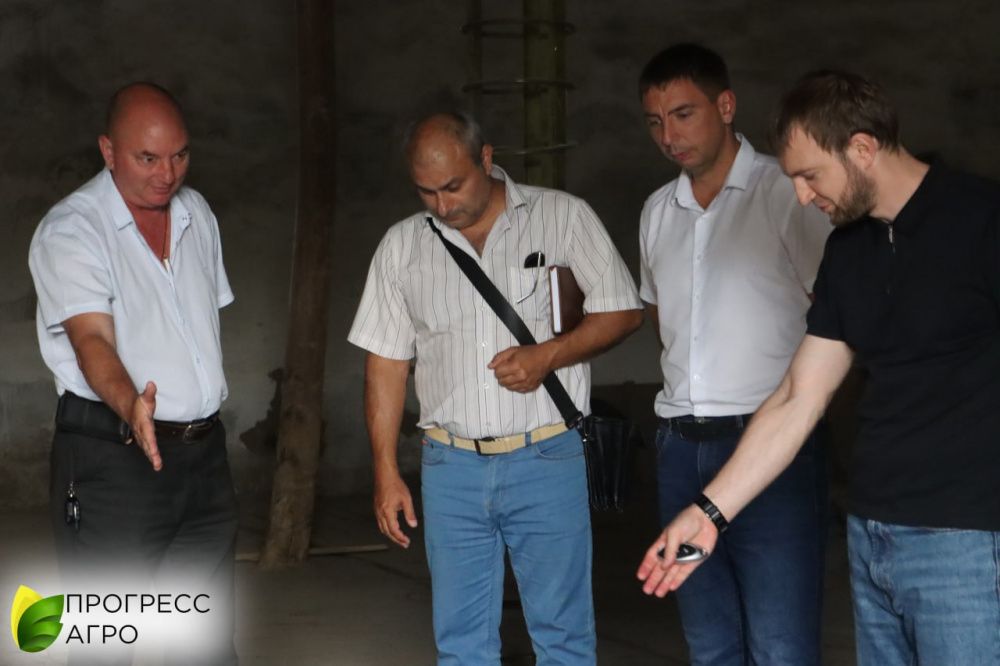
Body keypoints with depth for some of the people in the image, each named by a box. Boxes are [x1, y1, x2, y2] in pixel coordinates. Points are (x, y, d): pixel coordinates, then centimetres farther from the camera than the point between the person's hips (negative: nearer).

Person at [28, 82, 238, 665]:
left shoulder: (197, 213, 11)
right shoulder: (70, 231, -11)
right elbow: (91, 339, -24)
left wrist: (203, 423, 14)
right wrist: (130, 405, -43)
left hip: (203, 450, 6)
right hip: (112, 455, -6)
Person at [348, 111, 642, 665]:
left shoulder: (563, 216, -1)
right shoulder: (401, 246, 6)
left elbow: (623, 311, 0)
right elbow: (386, 361, 9)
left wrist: (548, 355, -16)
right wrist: (386, 471, 5)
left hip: (547, 458, -3)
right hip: (451, 464, 3)